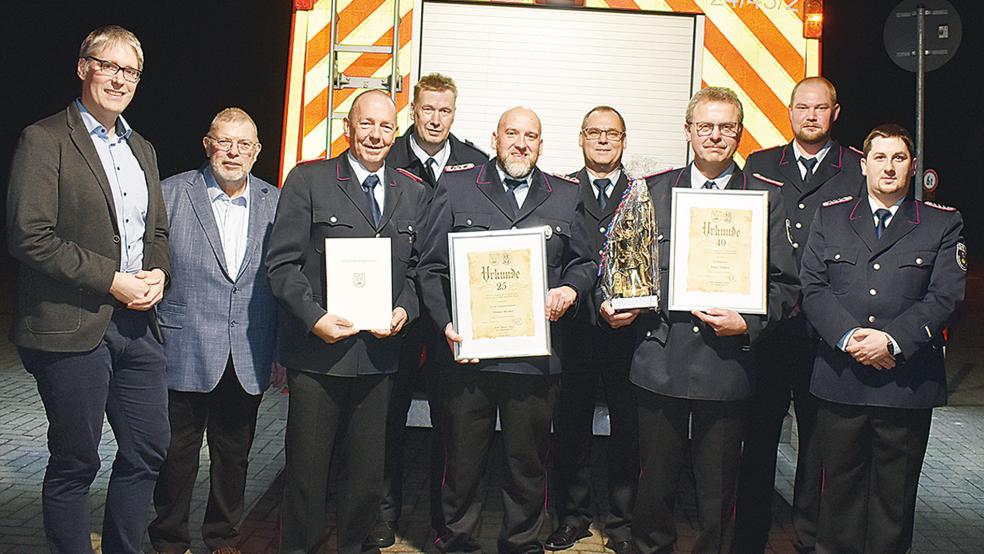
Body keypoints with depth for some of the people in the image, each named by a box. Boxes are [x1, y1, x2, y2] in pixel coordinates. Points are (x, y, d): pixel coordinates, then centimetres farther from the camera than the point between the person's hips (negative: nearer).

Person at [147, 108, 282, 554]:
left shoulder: (275, 203, 6)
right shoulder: (170, 194, -1)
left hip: (248, 361, 2)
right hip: (184, 356, -2)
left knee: (233, 458, 14)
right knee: (176, 457, 8)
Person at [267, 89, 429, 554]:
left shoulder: (413, 192, 10)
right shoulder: (308, 180, -2)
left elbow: (417, 266, 13)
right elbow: (282, 262, -6)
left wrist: (405, 309, -5)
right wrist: (314, 318, -17)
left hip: (380, 352, 4)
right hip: (317, 348, -3)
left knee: (368, 469, 13)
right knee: (307, 466, 6)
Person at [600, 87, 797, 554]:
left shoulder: (767, 197, 6)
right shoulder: (653, 190, 11)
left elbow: (784, 283, 3)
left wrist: (748, 324, -12)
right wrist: (612, 305, -3)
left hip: (725, 370, -1)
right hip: (659, 362, 1)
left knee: (718, 497, 9)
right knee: (653, 489, 10)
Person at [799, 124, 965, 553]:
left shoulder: (943, 224, 6)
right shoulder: (830, 216, 10)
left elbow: (945, 296, -5)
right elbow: (812, 287, 1)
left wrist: (892, 340, -17)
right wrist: (848, 336, -14)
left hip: (907, 384, -1)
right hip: (839, 381, 1)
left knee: (894, 495, 8)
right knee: (840, 487, 10)